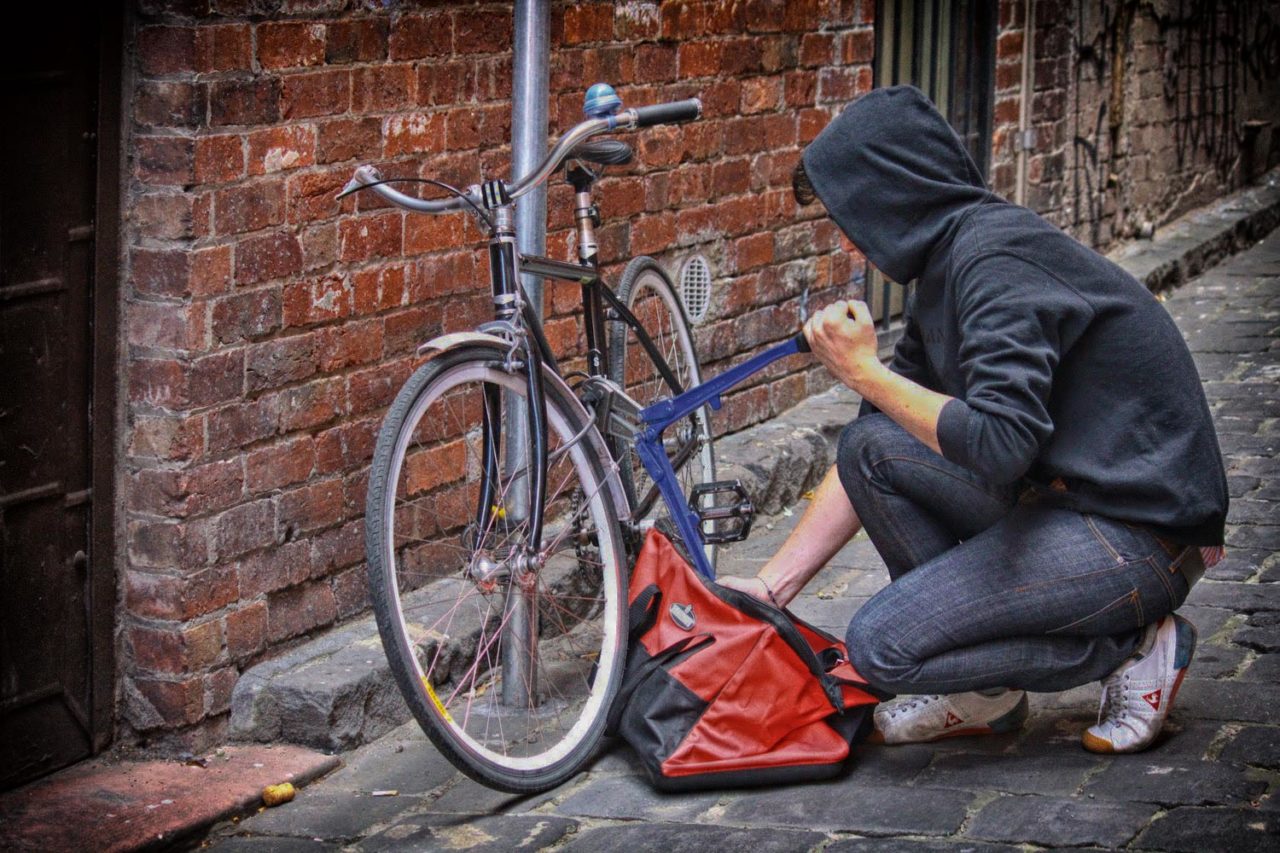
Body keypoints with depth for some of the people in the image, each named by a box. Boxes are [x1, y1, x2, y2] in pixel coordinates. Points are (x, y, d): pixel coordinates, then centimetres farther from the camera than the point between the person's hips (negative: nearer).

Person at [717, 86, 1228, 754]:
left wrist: (864, 371, -16)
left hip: (1139, 536, -10)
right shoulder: (948, 264, 12)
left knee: (878, 644, -14)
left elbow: (999, 445, -30)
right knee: (869, 445, 4)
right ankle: (984, 695, 10)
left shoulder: (992, 257, -19)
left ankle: (1130, 647, 0)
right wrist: (771, 586, 10)